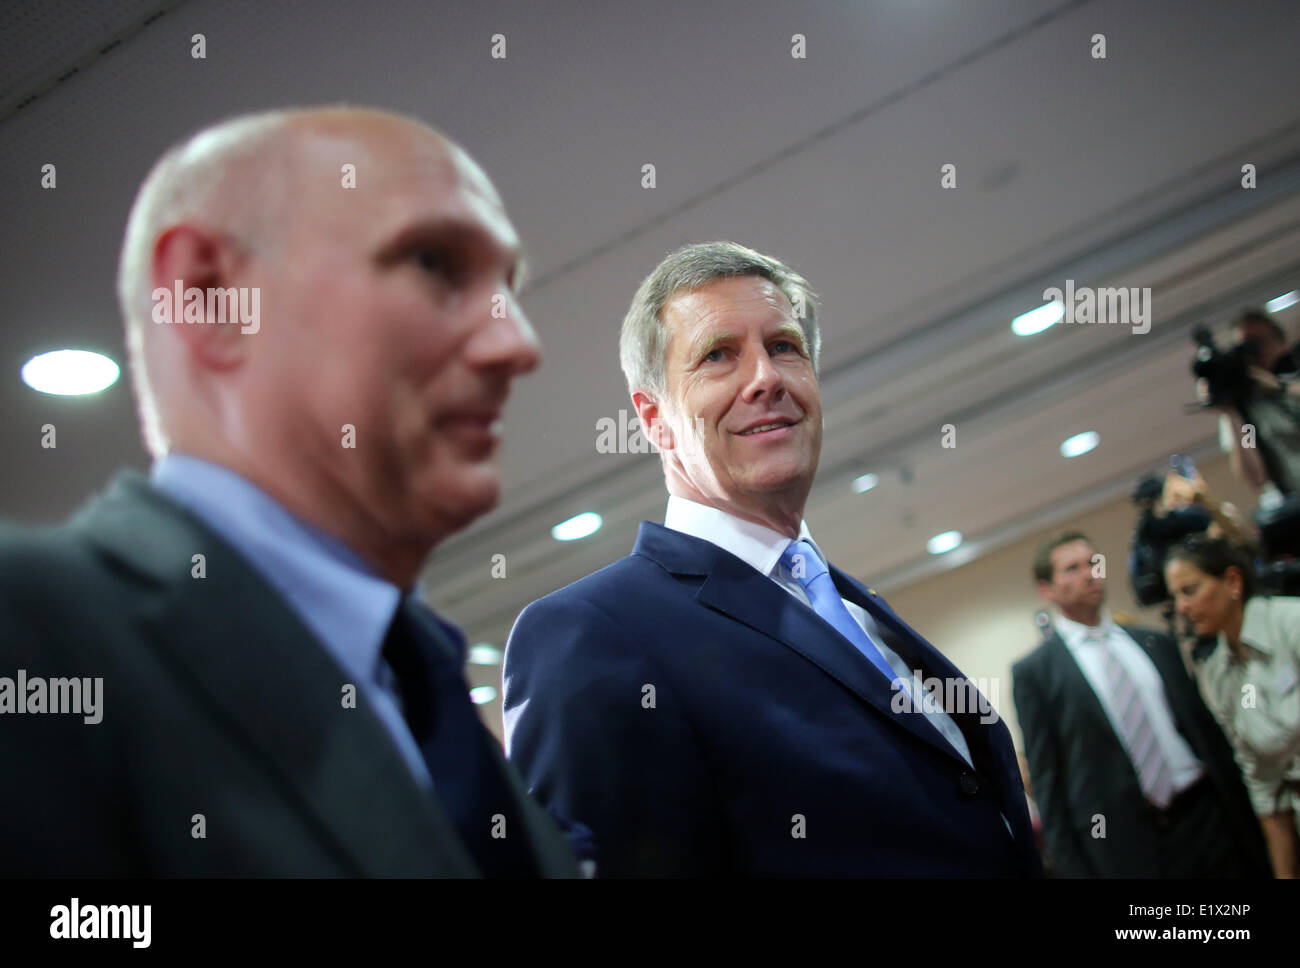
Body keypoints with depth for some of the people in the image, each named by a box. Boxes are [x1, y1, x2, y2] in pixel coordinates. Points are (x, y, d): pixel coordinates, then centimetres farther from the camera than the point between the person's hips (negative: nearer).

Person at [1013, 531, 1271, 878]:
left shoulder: (1157, 644, 13)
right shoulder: (1032, 673, 0)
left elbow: (1206, 728, 15)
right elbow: (1046, 779, -2)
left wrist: (1243, 814, 11)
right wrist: (1072, 866, -6)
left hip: (1207, 820, 4)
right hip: (1125, 848, -4)